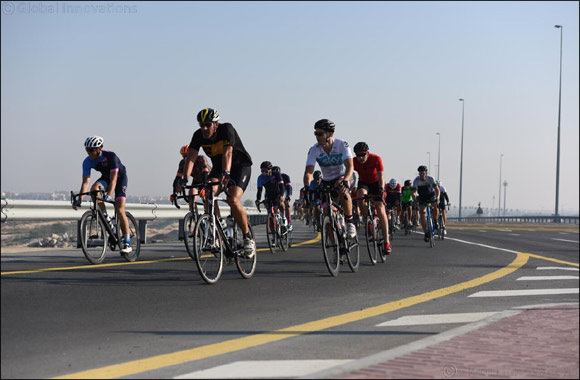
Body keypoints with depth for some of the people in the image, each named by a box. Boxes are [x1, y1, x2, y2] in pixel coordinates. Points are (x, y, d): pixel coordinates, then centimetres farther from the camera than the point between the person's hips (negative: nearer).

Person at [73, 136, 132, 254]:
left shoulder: (110, 156, -33)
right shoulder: (87, 162, -20)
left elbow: (113, 179, -38)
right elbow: (85, 182, -24)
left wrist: (108, 195, -52)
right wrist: (79, 200, -36)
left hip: (120, 177, -4)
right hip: (105, 178, 4)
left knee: (119, 210, -16)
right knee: (94, 188, -31)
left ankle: (127, 243, -11)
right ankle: (105, 216, -11)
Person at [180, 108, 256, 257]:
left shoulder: (227, 129, -26)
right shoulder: (198, 135, -13)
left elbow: (227, 153, -40)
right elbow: (191, 157, -22)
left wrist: (226, 174, -55)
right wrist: (185, 178, -38)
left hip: (240, 166, -5)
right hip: (218, 167, 5)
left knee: (233, 200, -26)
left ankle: (248, 237, -8)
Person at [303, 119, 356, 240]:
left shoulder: (342, 145, -23)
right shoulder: (314, 150, -16)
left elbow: (350, 166, -33)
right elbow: (308, 171, -23)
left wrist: (344, 181, -53)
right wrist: (306, 187, -44)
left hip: (342, 178, -4)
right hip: (326, 181, 4)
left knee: (343, 192, -38)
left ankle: (350, 222, -19)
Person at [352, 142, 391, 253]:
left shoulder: (376, 159, -26)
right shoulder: (354, 162, -21)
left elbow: (381, 176, -33)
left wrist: (381, 190, -48)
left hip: (376, 183, -2)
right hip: (363, 183, 2)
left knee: (380, 210, -15)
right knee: (361, 195, -35)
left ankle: (387, 242, -13)